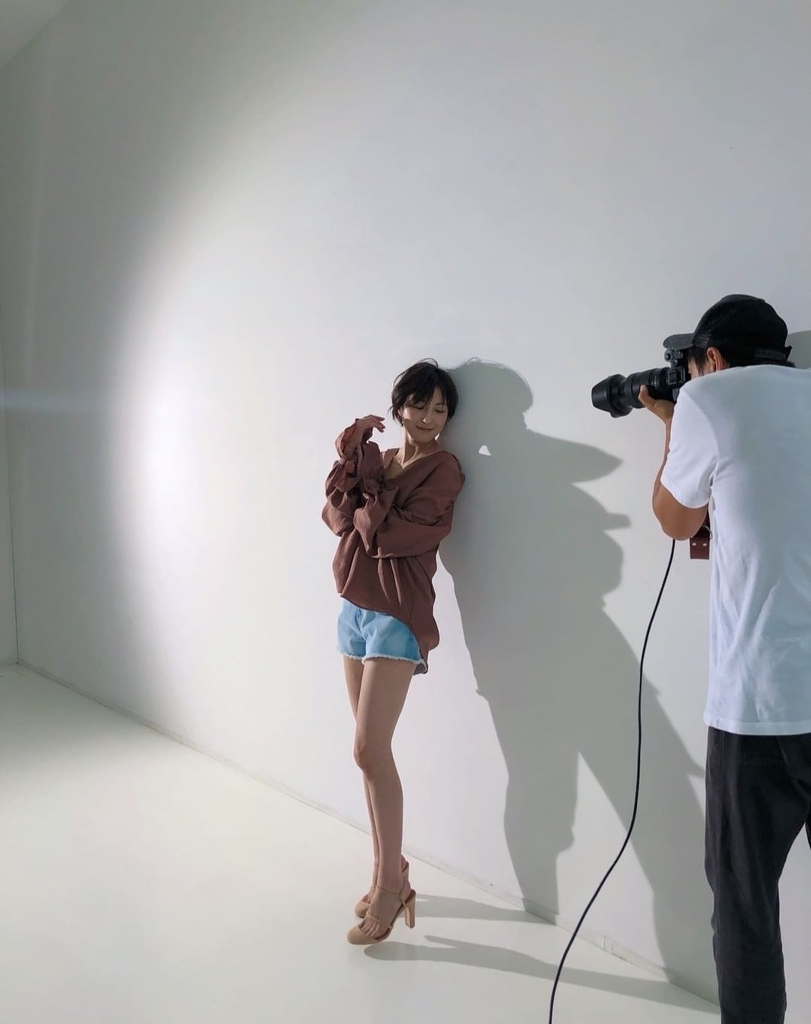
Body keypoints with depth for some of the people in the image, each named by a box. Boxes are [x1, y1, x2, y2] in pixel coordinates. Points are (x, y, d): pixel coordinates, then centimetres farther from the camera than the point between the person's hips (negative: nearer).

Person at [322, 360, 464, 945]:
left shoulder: (442, 469, -8)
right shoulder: (378, 459, 13)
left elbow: (385, 531, -18)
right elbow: (337, 517, -1)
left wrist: (363, 477, -7)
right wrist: (351, 461, -12)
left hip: (397, 616, -7)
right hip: (354, 609, 7)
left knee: (370, 749, -9)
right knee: (372, 751, 11)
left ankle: (390, 879, 8)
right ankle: (391, 872, 24)